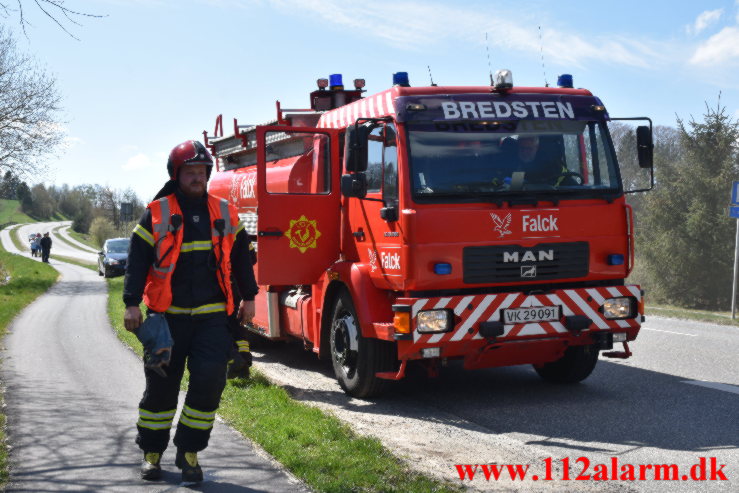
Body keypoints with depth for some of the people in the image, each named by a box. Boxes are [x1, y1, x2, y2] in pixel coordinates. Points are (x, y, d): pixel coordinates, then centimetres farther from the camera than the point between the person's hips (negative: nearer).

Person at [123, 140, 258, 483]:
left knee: (209, 381, -7)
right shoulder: (157, 214, 0)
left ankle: (189, 453, 9)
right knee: (161, 386, 6)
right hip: (167, 315, -2)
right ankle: (152, 452, 24)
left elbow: (240, 256, 15)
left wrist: (248, 297, 14)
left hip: (212, 316, 2)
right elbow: (137, 260, -2)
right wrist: (132, 304, -8)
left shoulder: (224, 214, 8)